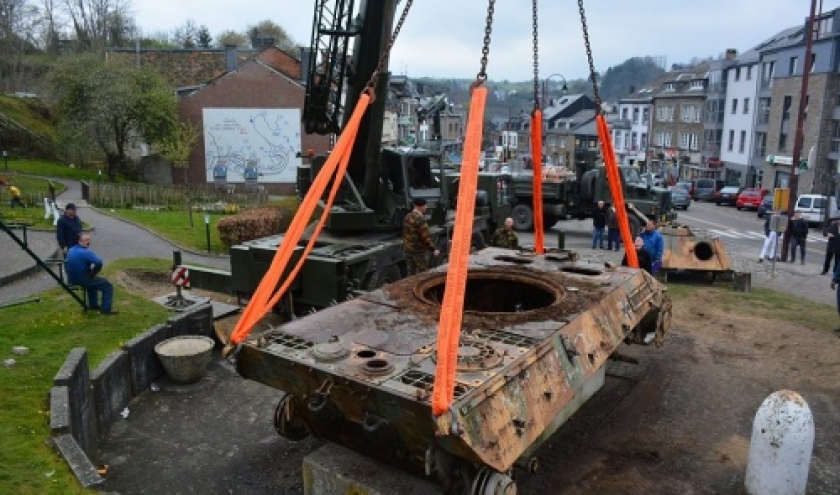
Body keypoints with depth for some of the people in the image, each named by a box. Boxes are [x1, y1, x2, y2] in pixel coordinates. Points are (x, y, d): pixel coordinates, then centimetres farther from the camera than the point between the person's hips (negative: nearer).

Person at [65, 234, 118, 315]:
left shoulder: (71, 250, 7)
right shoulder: (86, 252, -21)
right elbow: (99, 263, -34)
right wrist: (93, 273, -14)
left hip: (72, 279, 9)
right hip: (82, 280, -9)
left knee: (92, 281, 37)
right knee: (108, 286, 4)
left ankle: (93, 305, 43)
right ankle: (106, 309, 2)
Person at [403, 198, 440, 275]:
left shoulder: (407, 217, 7)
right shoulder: (420, 219, -21)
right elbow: (425, 237, -22)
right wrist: (433, 250, -13)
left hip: (408, 250, 8)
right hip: (419, 251, -8)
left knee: (411, 273, 14)